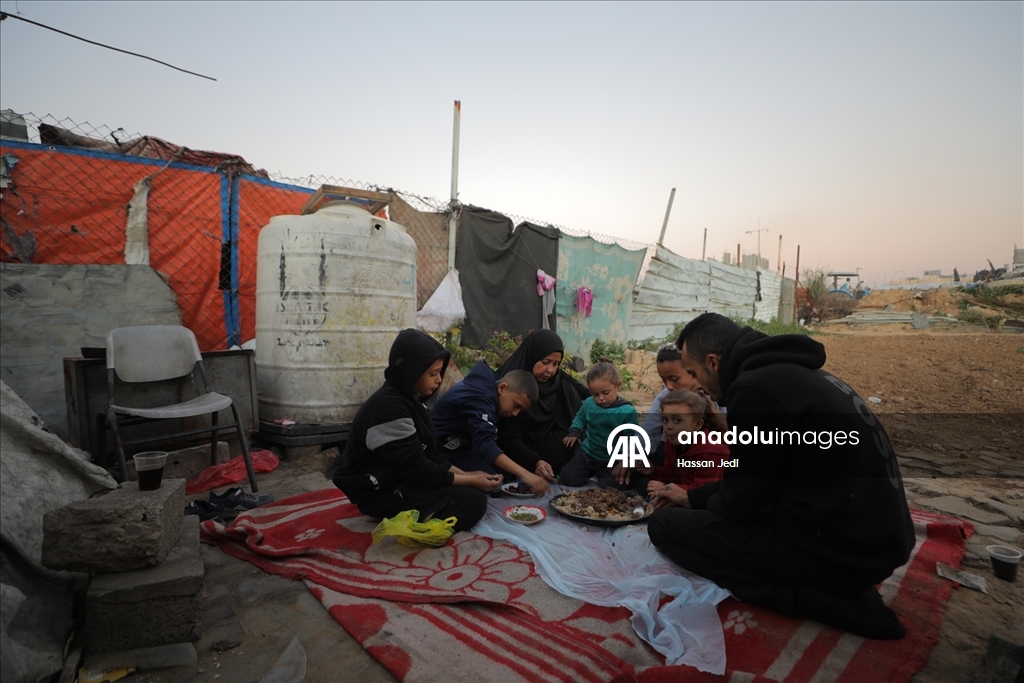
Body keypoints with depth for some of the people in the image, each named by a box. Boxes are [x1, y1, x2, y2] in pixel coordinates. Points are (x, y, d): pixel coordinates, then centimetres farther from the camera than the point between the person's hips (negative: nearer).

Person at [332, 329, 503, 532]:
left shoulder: (407, 399, 6)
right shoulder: (388, 407, -25)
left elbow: (429, 454, 9)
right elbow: (417, 470, -24)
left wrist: (466, 474, -3)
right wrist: (469, 480, -16)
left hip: (404, 480, 10)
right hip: (384, 493, -10)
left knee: (479, 488, 6)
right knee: (474, 502, -18)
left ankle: (410, 515, 4)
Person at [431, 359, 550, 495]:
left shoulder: (489, 390, 2)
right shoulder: (480, 398, -28)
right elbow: (485, 444, -42)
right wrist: (524, 474, -49)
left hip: (461, 445, 10)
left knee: (509, 470, -2)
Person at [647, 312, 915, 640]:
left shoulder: (757, 387, -22)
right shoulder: (786, 372, 10)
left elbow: (740, 500, -14)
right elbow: (752, 479, 19)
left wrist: (702, 504, 9)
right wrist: (693, 497, 26)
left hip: (837, 549, -10)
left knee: (665, 524, -5)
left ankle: (816, 598, -7)